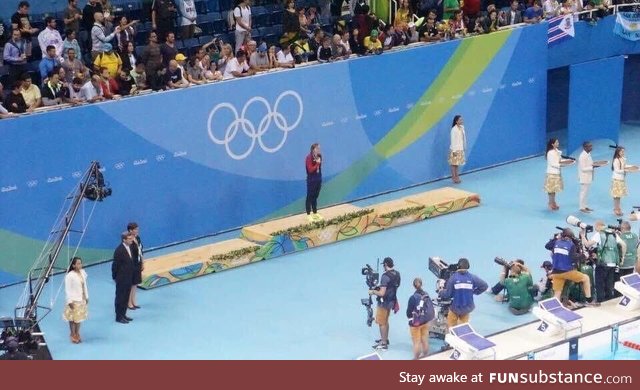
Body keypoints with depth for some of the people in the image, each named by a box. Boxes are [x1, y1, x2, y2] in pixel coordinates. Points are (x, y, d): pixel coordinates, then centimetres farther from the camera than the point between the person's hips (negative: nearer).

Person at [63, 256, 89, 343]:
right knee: (73, 318, 5)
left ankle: (77, 334, 28)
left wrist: (86, 297, 13)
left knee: (79, 317, 15)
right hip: (73, 300, -6)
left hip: (81, 299, 6)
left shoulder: (83, 273, 1)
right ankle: (73, 335, 18)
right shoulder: (70, 276, -19)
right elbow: (67, 289, -16)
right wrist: (69, 301, -17)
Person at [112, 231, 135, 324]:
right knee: (120, 297, 2)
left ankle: (123, 314, 27)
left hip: (128, 277, 8)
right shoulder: (119, 250, -21)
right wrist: (115, 277, -10)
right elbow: (115, 265, -15)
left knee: (126, 297, 16)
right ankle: (119, 317, 11)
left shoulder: (130, 247, 5)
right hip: (121, 279, -8)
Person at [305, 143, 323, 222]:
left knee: (315, 197, 16)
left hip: (318, 179, 7)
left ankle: (315, 213, 25)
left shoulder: (319, 156, 4)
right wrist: (317, 163, -23)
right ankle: (308, 215, 8)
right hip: (311, 180, -7)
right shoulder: (309, 158, -17)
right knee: (310, 197, 2)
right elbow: (310, 170, -20)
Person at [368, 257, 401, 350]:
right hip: (392, 301, 8)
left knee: (381, 323, 5)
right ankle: (385, 339, 36)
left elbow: (381, 293, -28)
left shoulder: (385, 276, -27)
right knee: (385, 321, 24)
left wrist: (373, 292, -10)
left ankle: (383, 344, 11)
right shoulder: (397, 274, 0)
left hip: (384, 302, -8)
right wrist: (380, 287, 17)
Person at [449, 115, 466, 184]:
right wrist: (454, 150, -18)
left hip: (460, 149, 7)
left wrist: (464, 147, 14)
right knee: (454, 163, 0)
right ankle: (454, 177, 5)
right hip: (455, 149, -7)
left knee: (457, 163, 14)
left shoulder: (462, 128, 6)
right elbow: (453, 140, -17)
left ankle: (456, 176, 22)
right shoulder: (454, 129, -17)